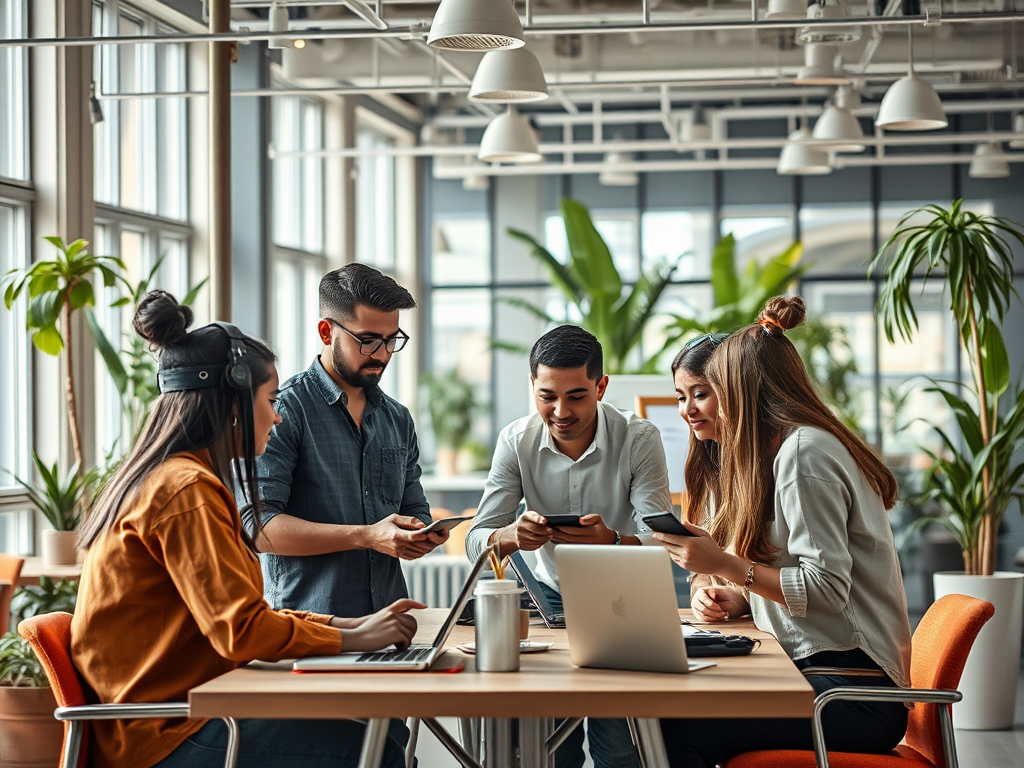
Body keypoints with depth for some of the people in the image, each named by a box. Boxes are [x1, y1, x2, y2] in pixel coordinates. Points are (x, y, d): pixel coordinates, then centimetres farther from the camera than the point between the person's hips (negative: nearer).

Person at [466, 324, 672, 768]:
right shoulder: (517, 442, -9)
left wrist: (611, 541, -45)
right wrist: (510, 537, -37)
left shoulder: (639, 440, -15)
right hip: (554, 597, 2)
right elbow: (476, 542, -13)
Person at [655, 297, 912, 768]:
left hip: (850, 689, -10)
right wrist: (736, 599, 6)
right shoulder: (790, 447, 21)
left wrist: (725, 564, -14)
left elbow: (826, 588, -19)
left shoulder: (804, 452, -12)